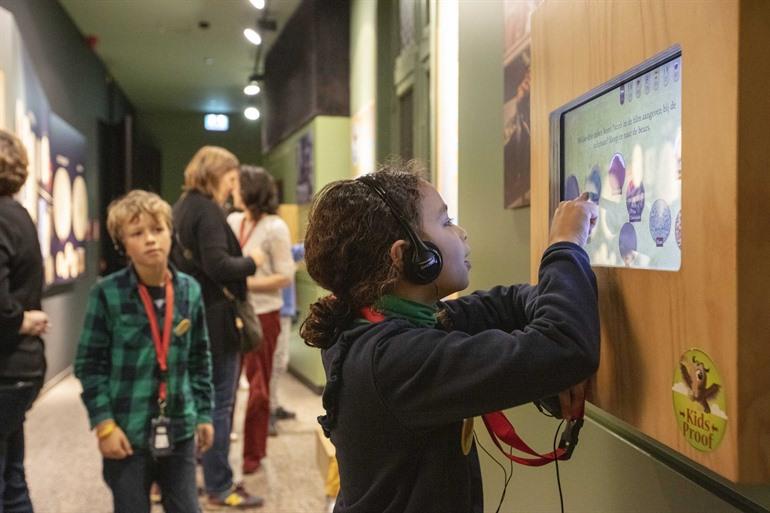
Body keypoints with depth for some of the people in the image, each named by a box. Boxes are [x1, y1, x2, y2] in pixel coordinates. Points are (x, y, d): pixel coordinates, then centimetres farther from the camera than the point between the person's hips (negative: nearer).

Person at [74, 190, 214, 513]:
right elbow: (89, 364, -6)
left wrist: (204, 413, 8)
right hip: (127, 433, -3)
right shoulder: (107, 294, -10)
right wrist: (104, 423, -10)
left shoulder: (190, 290, 0)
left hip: (179, 431, 3)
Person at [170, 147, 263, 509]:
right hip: (216, 319, -10)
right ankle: (219, 488, 9)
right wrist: (251, 262, -8)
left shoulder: (181, 208, 13)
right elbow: (218, 265, -24)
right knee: (219, 405, -1)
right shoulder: (208, 211, -16)